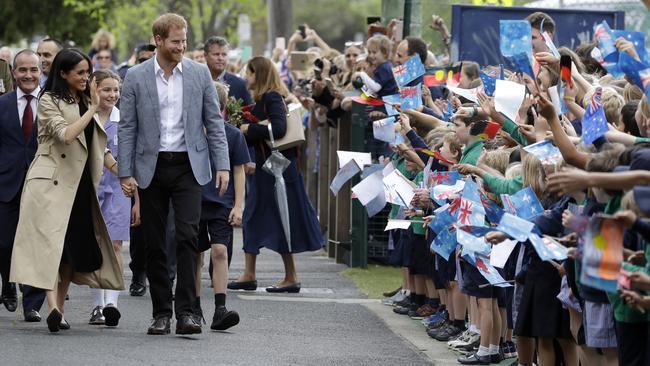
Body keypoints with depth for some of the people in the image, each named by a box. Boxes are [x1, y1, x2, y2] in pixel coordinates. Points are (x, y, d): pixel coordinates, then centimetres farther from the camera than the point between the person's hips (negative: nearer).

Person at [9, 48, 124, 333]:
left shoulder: (84, 102, 20)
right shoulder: (49, 101, -3)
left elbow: (98, 146, 22)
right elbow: (66, 134, -18)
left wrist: (120, 170, 11)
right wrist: (93, 109, -12)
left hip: (79, 184, 8)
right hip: (52, 181, -8)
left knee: (76, 246, 5)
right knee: (51, 243, -16)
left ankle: (59, 310, 10)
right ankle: (54, 307, -28)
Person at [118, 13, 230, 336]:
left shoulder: (199, 74, 4)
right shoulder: (136, 78, 1)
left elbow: (214, 122, 6)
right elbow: (127, 128, 1)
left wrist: (222, 166, -2)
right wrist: (126, 173, -5)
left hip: (188, 166, 0)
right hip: (151, 168, 0)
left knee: (188, 237, -12)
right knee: (154, 244, 4)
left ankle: (185, 312, -12)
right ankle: (161, 313, 12)